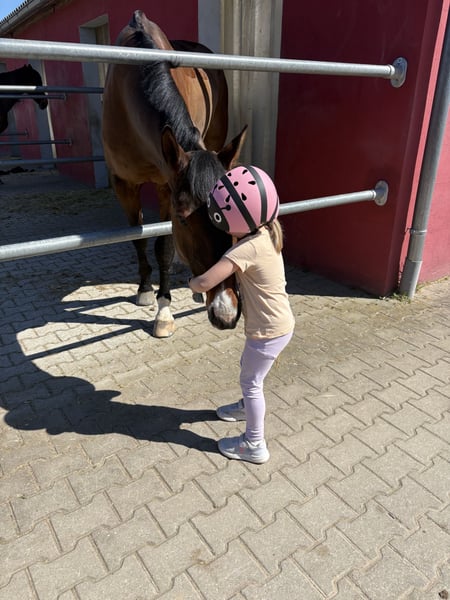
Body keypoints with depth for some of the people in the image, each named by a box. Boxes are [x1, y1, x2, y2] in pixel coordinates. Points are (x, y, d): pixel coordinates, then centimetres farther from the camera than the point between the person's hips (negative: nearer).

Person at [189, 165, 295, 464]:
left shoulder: (246, 249, -31)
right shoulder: (268, 232, -4)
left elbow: (205, 283, -36)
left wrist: (191, 282, -13)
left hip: (269, 331, -8)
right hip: (278, 324, 9)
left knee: (251, 381, 10)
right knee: (250, 371, 29)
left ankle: (254, 445, 28)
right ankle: (247, 407, 55)